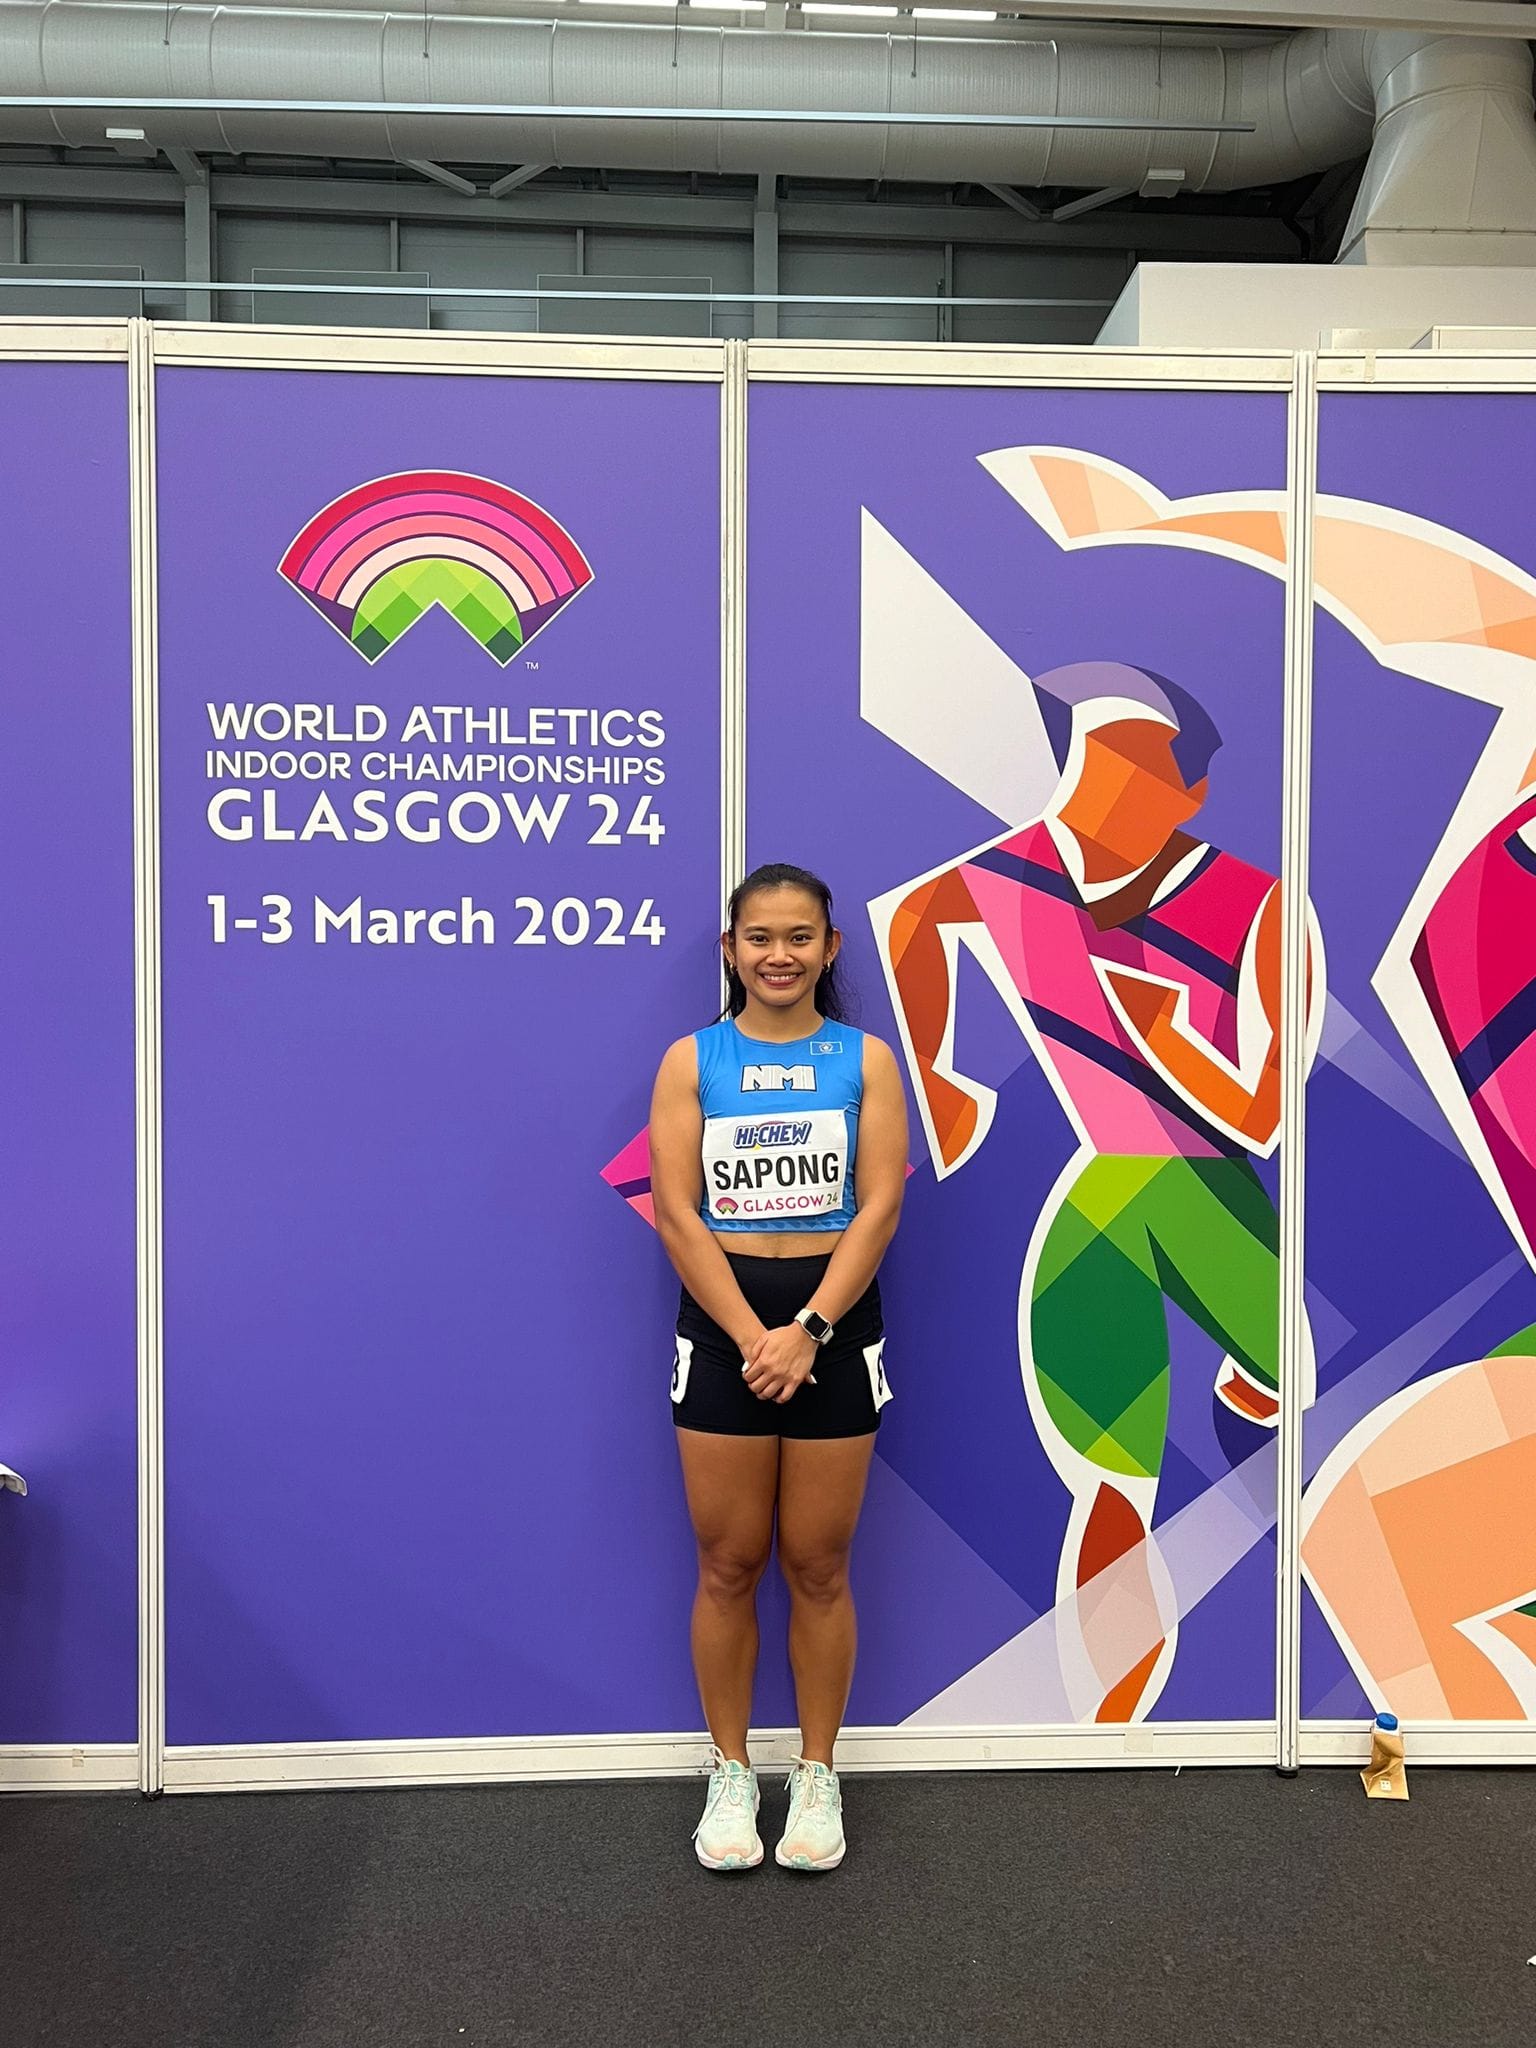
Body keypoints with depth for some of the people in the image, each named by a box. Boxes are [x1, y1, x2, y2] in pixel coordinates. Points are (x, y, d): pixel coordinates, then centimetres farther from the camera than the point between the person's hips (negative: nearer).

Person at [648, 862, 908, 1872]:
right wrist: (750, 1335, -15)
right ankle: (732, 1774, 27)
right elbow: (678, 1212, -6)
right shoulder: (692, 1060, 1)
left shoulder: (865, 1058, 1)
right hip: (722, 1325, 0)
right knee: (729, 1567, 10)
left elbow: (879, 1207, -6)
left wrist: (807, 1330, -16)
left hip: (835, 1322, 0)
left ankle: (819, 1776, 27)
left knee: (818, 1569, 10)